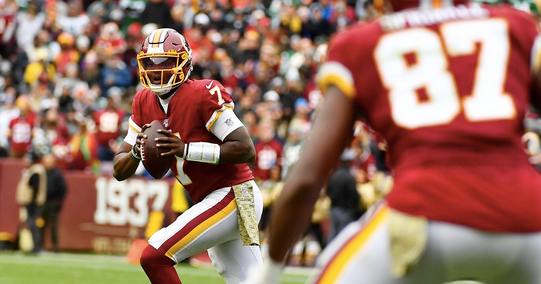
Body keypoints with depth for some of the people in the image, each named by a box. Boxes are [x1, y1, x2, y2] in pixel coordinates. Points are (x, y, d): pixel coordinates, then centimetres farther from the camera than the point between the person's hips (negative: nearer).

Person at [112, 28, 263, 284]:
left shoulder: (204, 94, -17)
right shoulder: (144, 102, 6)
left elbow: (246, 151, -22)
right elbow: (120, 171, 7)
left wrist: (186, 149, -26)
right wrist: (137, 151, -15)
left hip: (234, 197, -9)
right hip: (214, 203, 9)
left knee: (154, 257, -18)